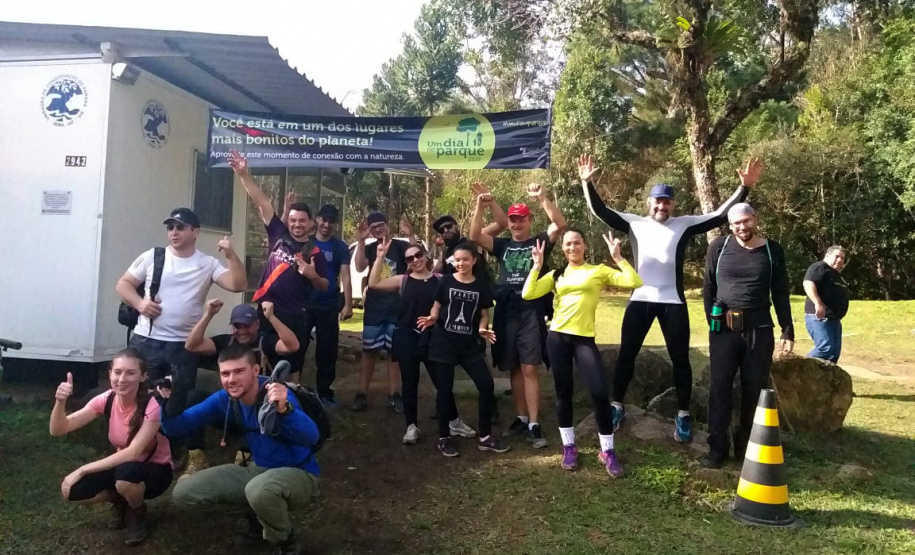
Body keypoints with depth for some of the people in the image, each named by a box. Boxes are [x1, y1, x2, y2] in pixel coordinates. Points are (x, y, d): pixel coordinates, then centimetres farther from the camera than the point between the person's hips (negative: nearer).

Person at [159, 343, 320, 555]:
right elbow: (177, 427, -3)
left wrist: (284, 409, -64)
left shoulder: (275, 396, -28)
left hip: (298, 474, -7)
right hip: (258, 469, 7)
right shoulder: (225, 399, -7)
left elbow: (311, 437, -45)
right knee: (183, 493, 2)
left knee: (259, 489, -41)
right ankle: (259, 514, 16)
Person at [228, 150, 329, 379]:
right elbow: (262, 202, 1)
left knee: (292, 366, 6)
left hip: (295, 317, -3)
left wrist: (313, 276, -17)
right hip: (266, 310, 3)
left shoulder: (314, 252, -1)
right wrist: (243, 174, -5)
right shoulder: (279, 235, 5)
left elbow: (325, 287, 4)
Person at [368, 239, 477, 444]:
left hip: (431, 337, 0)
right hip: (406, 337, 0)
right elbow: (373, 283, -6)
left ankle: (454, 421, 23)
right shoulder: (403, 280, 3)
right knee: (409, 382, 7)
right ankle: (412, 426, 19)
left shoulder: (440, 280, 1)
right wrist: (380, 257, -11)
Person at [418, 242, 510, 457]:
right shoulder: (446, 281, 0)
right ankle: (444, 438, 16)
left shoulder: (481, 285, 4)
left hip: (469, 344, 2)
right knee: (444, 389, 2)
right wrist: (432, 318, -17)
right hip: (443, 342, -2)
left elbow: (484, 314, 8)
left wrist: (482, 329, -12)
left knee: (486, 385, -2)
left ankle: (485, 437, 12)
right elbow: (436, 306, 4)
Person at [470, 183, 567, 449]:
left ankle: (534, 425, -3)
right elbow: (475, 236, 2)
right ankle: (521, 418, 22)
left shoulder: (540, 242, 5)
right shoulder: (502, 245, 13)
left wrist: (542, 198, -21)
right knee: (514, 369, 11)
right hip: (506, 313, 4)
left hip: (531, 312, -4)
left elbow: (560, 225, -12)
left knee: (529, 369, -6)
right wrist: (480, 207, -10)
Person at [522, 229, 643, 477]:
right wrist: (537, 265, -3)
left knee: (600, 392, -9)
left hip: (584, 338, -2)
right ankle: (569, 447, 23)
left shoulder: (599, 270, 6)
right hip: (558, 337, 2)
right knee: (563, 392, 8)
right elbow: (527, 294, -2)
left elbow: (634, 282, -5)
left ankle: (607, 451, 8)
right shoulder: (556, 275, 11)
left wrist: (618, 257, -7)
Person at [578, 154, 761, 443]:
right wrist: (587, 183, -10)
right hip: (640, 300, 1)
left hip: (673, 302, 0)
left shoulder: (685, 224, 2)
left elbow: (719, 216, -2)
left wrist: (744, 187, -12)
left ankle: (683, 416, 19)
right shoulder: (634, 223, 3)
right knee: (626, 354, 7)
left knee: (680, 358, 6)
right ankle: (617, 406, 22)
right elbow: (600, 211, 1)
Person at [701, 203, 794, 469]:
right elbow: (709, 287, 5)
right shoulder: (719, 247, 1)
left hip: (759, 329, 1)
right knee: (720, 388, 0)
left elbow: (781, 294, 7)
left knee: (754, 389, 7)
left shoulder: (772, 250, 5)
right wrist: (712, 320, -1)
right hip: (723, 328, -1)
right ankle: (717, 448, 8)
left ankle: (748, 447, 20)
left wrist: (788, 330, 3)